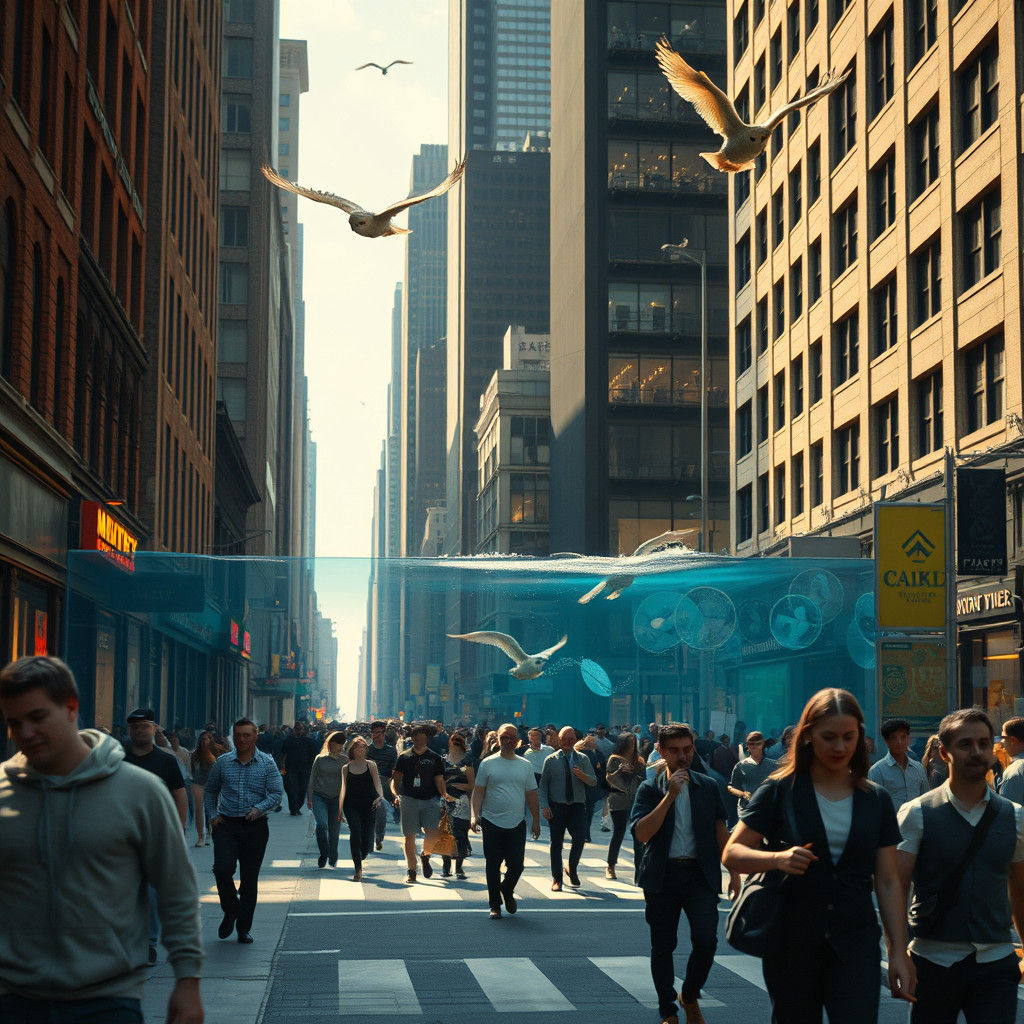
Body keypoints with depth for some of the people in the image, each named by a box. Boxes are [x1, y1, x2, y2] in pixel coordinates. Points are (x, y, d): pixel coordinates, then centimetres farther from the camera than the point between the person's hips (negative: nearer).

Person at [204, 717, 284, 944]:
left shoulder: (267, 763, 3)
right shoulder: (222, 762, 7)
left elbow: (277, 793, -2)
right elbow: (210, 791, 17)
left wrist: (259, 808, -19)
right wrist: (212, 815, 4)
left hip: (255, 826, -1)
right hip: (226, 825, 1)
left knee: (250, 878, 3)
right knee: (222, 870, -17)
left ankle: (244, 928, 14)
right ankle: (230, 912, 9)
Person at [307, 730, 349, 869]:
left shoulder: (345, 760, 6)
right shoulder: (320, 759, 3)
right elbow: (312, 779, 9)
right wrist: (309, 798, 8)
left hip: (336, 799, 1)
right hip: (319, 797, -1)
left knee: (334, 831, 3)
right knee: (321, 824, -21)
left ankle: (333, 859, 22)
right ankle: (323, 855, -6)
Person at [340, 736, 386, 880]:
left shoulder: (371, 765, 8)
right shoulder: (346, 768, 11)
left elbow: (377, 783, -2)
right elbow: (343, 788, 13)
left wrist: (380, 797, -21)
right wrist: (339, 809, 10)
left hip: (368, 805, 0)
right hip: (351, 806, 0)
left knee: (366, 835, -2)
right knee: (355, 829, -24)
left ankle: (362, 856, 35)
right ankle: (358, 868, -21)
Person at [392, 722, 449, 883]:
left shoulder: (434, 758, 9)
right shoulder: (404, 758, 8)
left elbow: (439, 781, 8)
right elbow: (395, 779, 9)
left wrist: (444, 794, -8)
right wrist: (396, 794, -6)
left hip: (430, 800, 0)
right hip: (408, 800, 0)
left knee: (433, 833, -14)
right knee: (409, 836, -1)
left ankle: (425, 856, 16)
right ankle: (411, 870, 11)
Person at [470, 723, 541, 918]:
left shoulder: (525, 765, 9)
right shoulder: (488, 764, 2)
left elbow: (532, 796, 13)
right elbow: (478, 791, 2)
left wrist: (536, 821, 11)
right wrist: (475, 815, -9)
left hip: (517, 824, 2)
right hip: (492, 823, -2)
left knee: (517, 865, 0)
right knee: (493, 866, 2)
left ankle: (507, 892, 29)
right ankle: (495, 905, 14)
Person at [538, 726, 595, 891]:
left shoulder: (583, 759, 9)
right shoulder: (551, 760, 5)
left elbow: (594, 781, 1)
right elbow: (542, 785, 5)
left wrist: (582, 775, -20)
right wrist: (544, 806, -6)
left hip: (577, 806, 1)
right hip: (556, 807, -1)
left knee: (580, 839, -13)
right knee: (556, 843, 1)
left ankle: (572, 870, 12)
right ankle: (557, 879, 13)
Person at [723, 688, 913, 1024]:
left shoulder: (876, 801, 8)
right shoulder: (780, 791, 0)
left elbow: (888, 882, 8)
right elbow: (731, 854, -2)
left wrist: (899, 952, 2)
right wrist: (778, 858, -21)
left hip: (855, 943, 1)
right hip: (791, 942, -1)